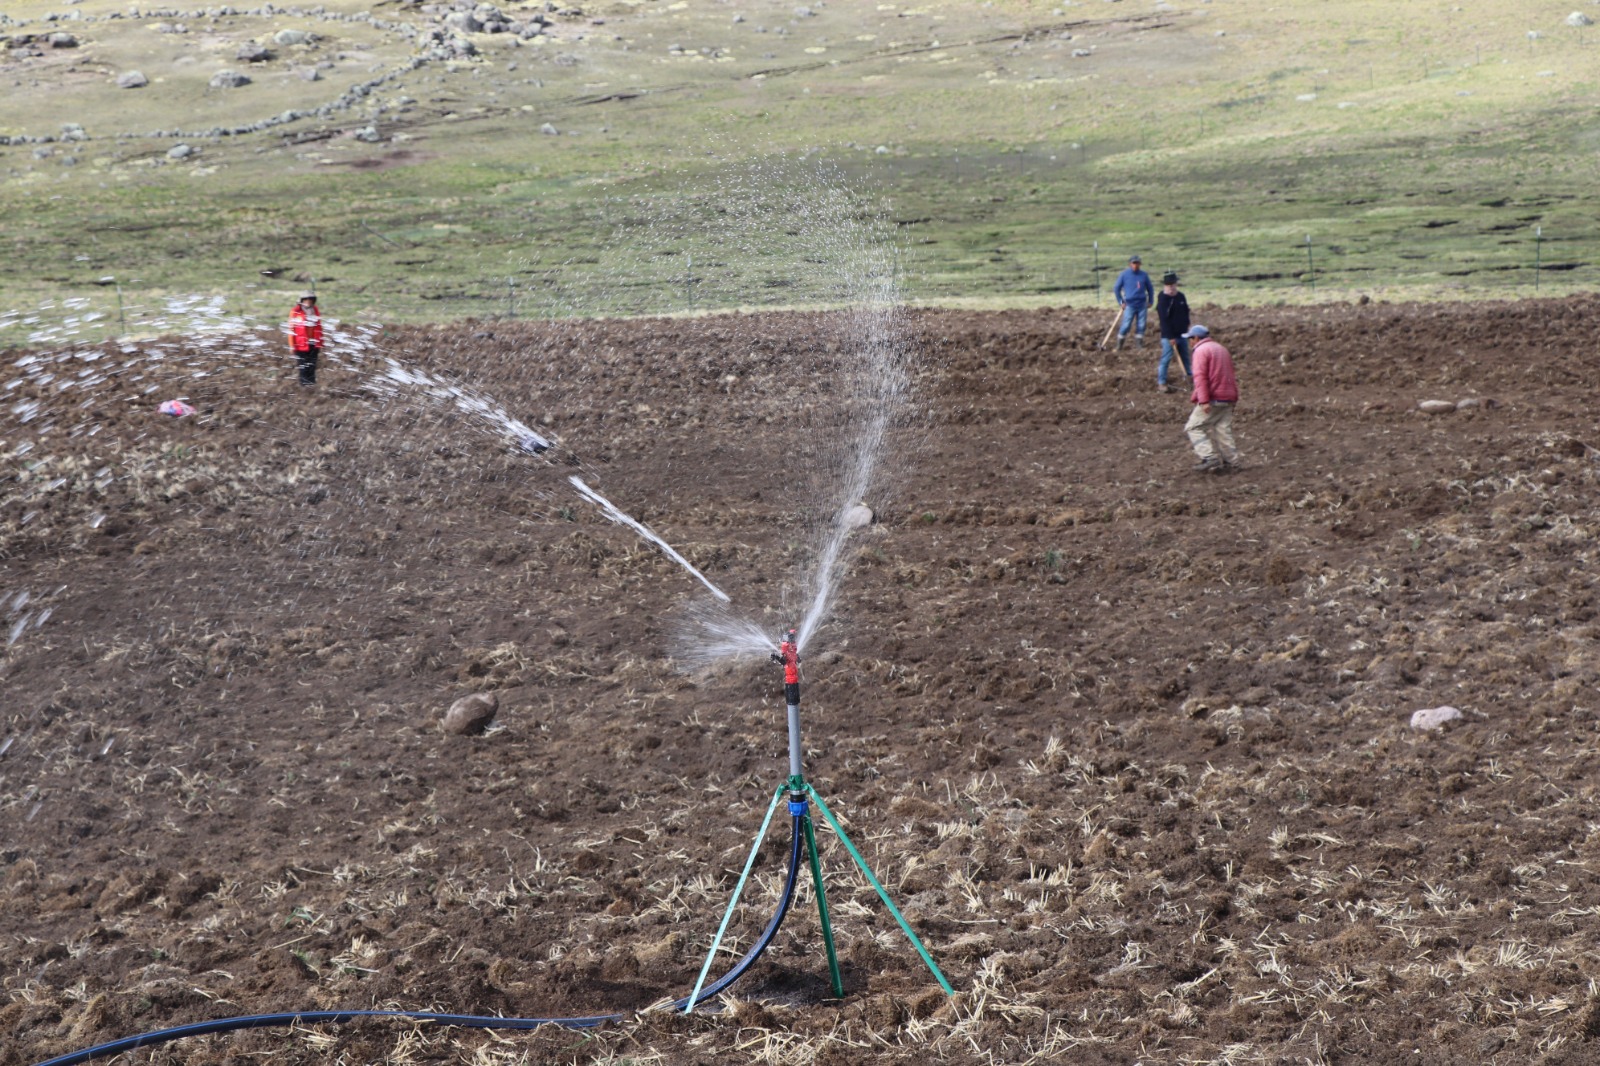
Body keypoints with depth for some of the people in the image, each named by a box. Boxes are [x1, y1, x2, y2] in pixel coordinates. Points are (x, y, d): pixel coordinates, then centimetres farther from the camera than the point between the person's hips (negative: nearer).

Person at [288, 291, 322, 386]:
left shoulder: (316, 312, 9)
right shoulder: (296, 313, -7)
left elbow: (319, 329, 15)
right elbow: (291, 329, -6)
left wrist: (320, 344, 13)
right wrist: (292, 346, -8)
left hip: (313, 346, 4)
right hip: (301, 346, -4)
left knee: (312, 367, 8)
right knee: (303, 367, 1)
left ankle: (312, 384, 14)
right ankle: (304, 384, 7)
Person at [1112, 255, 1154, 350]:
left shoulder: (1144, 275, 5)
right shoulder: (1124, 275, -1)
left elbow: (1150, 288, 16)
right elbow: (1116, 288, 5)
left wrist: (1150, 302, 11)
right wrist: (1121, 302, 1)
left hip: (1142, 305, 3)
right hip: (1129, 305, -3)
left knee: (1141, 326, 2)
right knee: (1126, 326, -6)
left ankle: (1139, 344, 11)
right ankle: (1119, 345, 7)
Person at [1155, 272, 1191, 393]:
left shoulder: (1181, 297, 6)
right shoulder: (1163, 300, -15)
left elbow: (1186, 312, 20)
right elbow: (1164, 320, -18)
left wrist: (1186, 326, 13)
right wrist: (1170, 337, -20)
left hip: (1182, 334, 7)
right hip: (1168, 336, -7)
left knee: (1185, 358, 15)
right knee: (1166, 359, -5)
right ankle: (1161, 383, 0)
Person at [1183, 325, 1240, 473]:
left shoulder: (1201, 350, -8)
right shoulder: (1221, 349, 21)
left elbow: (1200, 376, -18)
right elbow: (1229, 373, 25)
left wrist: (1203, 401, -24)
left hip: (1213, 399, -8)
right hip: (1229, 398, 8)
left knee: (1194, 427, -2)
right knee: (1224, 431, 10)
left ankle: (1210, 457, -13)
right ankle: (1231, 461, 7)